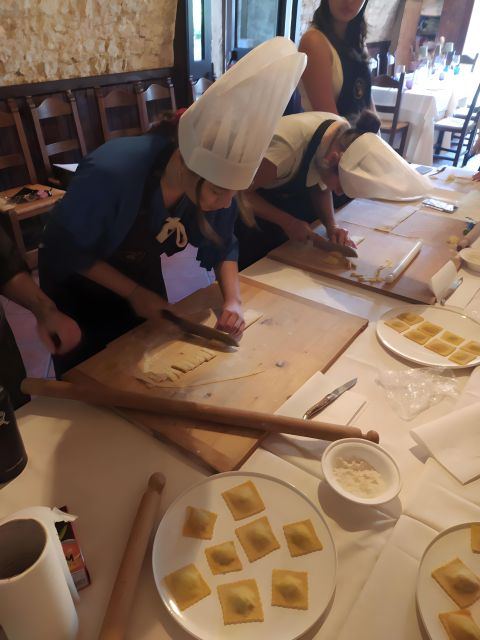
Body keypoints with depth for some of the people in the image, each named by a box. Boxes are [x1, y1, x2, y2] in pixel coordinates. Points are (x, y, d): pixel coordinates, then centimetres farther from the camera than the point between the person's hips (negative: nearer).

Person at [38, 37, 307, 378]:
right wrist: (133, 292, -24)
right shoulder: (110, 173, -40)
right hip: (79, 289, -4)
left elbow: (222, 248, -10)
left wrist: (233, 302, -26)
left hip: (144, 276, 4)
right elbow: (66, 251, -25)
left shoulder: (215, 176, -25)